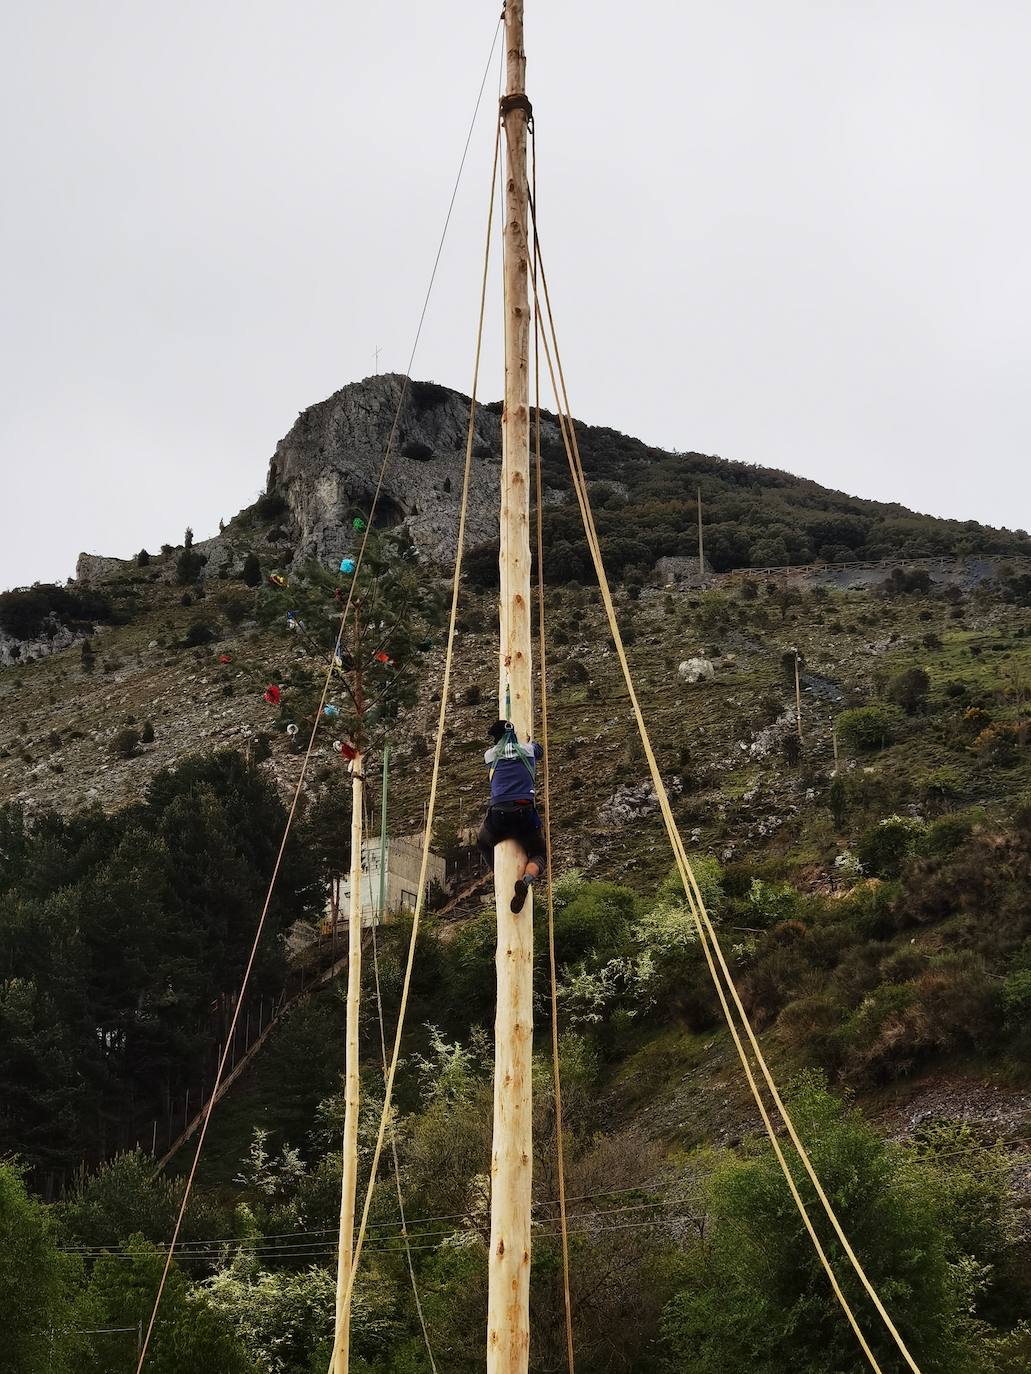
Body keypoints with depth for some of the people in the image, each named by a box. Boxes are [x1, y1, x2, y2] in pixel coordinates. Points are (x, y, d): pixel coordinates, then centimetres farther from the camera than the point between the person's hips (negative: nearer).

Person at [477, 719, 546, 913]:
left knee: (483, 842, 32)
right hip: (526, 813, -1)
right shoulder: (528, 750, 15)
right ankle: (526, 879, -17)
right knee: (539, 855, 16)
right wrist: (532, 740, 65)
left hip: (498, 815, 1)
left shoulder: (489, 755, 15)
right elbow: (539, 748, 41)